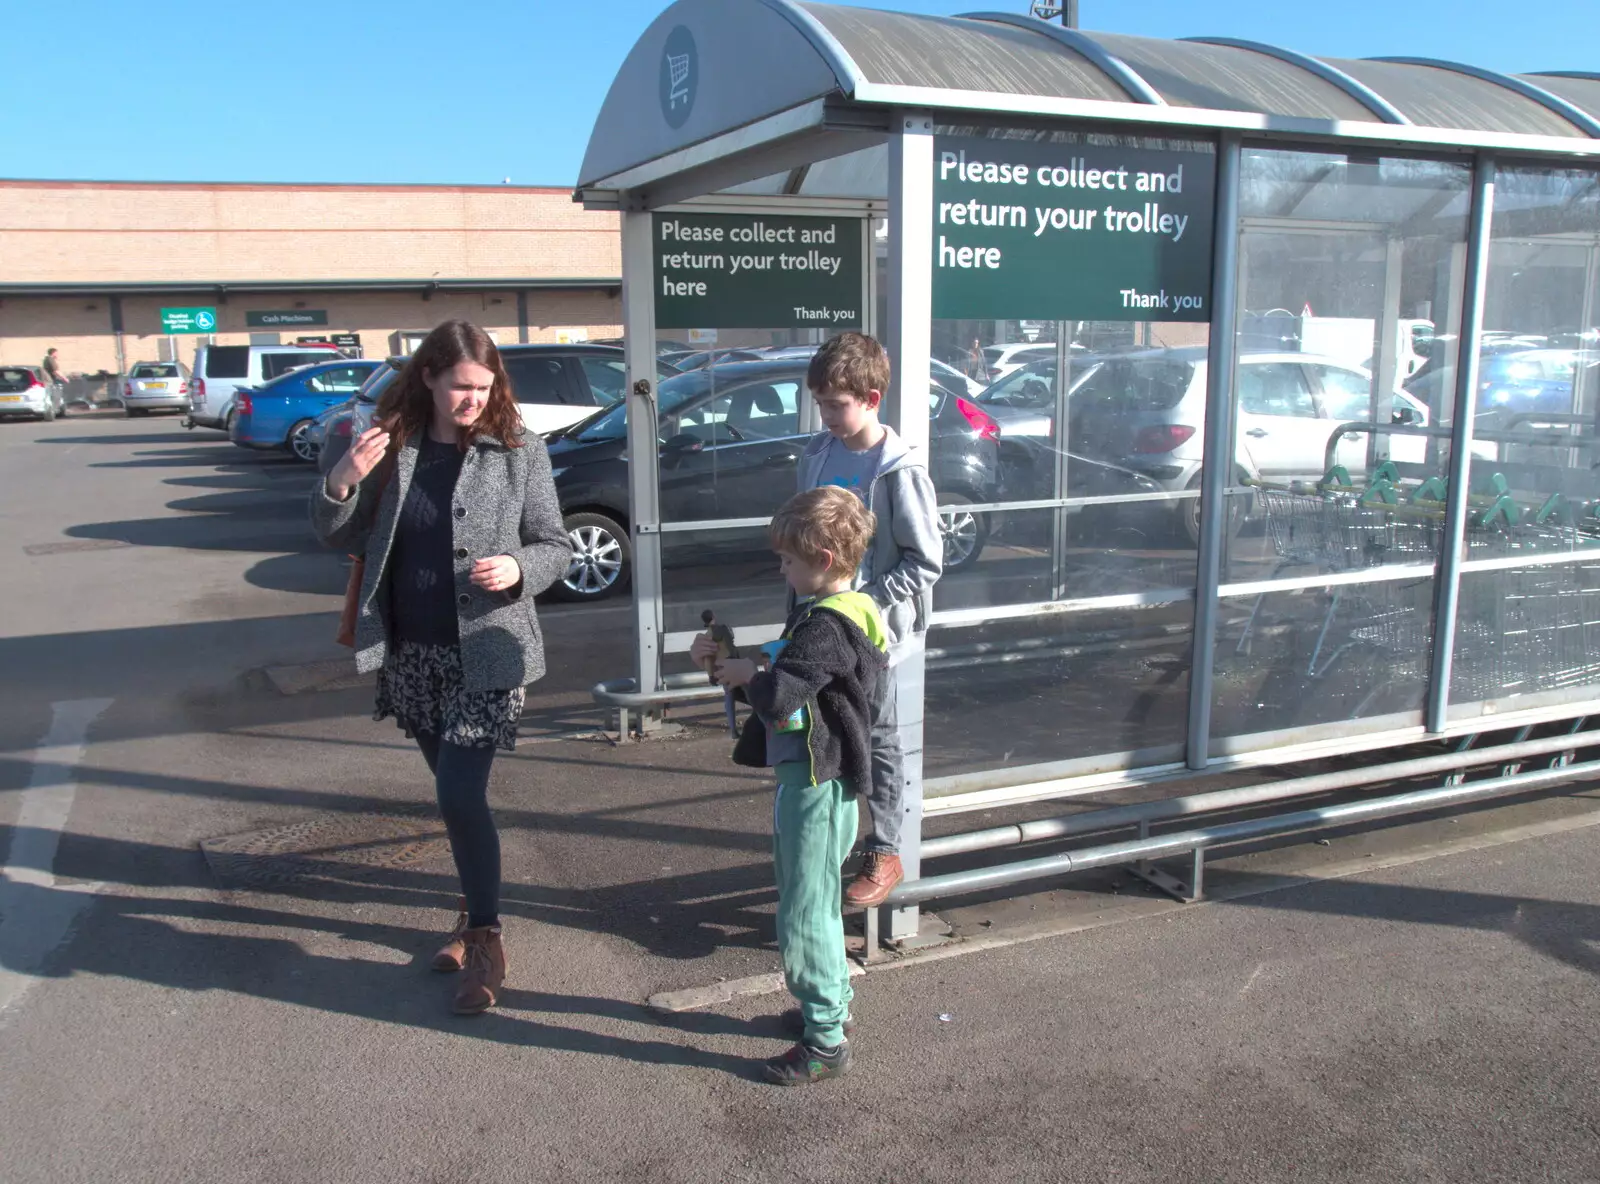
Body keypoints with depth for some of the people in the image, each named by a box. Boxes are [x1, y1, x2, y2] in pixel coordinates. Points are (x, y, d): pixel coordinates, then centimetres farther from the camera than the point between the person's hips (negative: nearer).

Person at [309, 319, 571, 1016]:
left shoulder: (519, 453, -6)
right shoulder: (391, 447, 0)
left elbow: (556, 547, -1)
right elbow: (340, 538, 5)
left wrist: (519, 567, -22)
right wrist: (340, 484, -15)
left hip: (485, 655, -4)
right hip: (410, 654, 4)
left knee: (459, 795, -9)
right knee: (454, 792, 17)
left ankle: (484, 941, 8)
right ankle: (474, 908, 36)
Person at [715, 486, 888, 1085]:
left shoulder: (826, 627, -23)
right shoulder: (840, 612, 10)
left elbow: (778, 698, -32)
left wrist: (748, 674, -13)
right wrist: (750, 672, 0)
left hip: (816, 783, -11)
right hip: (810, 776, 11)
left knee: (804, 913, 0)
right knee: (817, 901, 24)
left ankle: (826, 1040, 12)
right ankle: (833, 1002, 40)